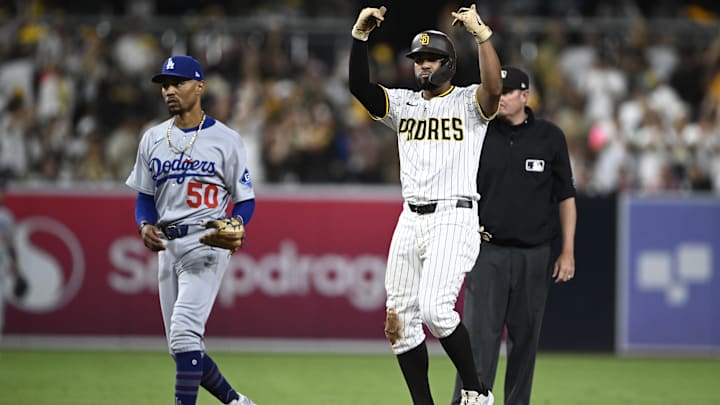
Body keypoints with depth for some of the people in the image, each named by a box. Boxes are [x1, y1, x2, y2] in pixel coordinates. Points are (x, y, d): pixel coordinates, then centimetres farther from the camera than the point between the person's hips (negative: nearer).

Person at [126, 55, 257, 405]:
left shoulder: (226, 139, -2)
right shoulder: (153, 139, 13)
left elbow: (245, 201, 1)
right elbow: (144, 198, 17)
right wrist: (144, 226, -5)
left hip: (206, 243, -6)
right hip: (167, 246, 6)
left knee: (184, 333, -22)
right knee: (183, 348, 8)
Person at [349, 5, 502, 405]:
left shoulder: (468, 102, 0)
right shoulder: (403, 103, 14)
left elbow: (494, 89, -23)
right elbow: (360, 86, 0)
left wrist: (481, 33, -28)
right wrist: (360, 35, -11)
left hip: (454, 218, -6)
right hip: (410, 220, 6)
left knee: (434, 308, -23)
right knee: (400, 320, 3)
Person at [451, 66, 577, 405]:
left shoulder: (550, 138, 3)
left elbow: (565, 197, 8)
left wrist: (568, 252, 3)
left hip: (534, 256, 1)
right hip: (488, 253, -1)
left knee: (525, 339, 6)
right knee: (479, 336, -10)